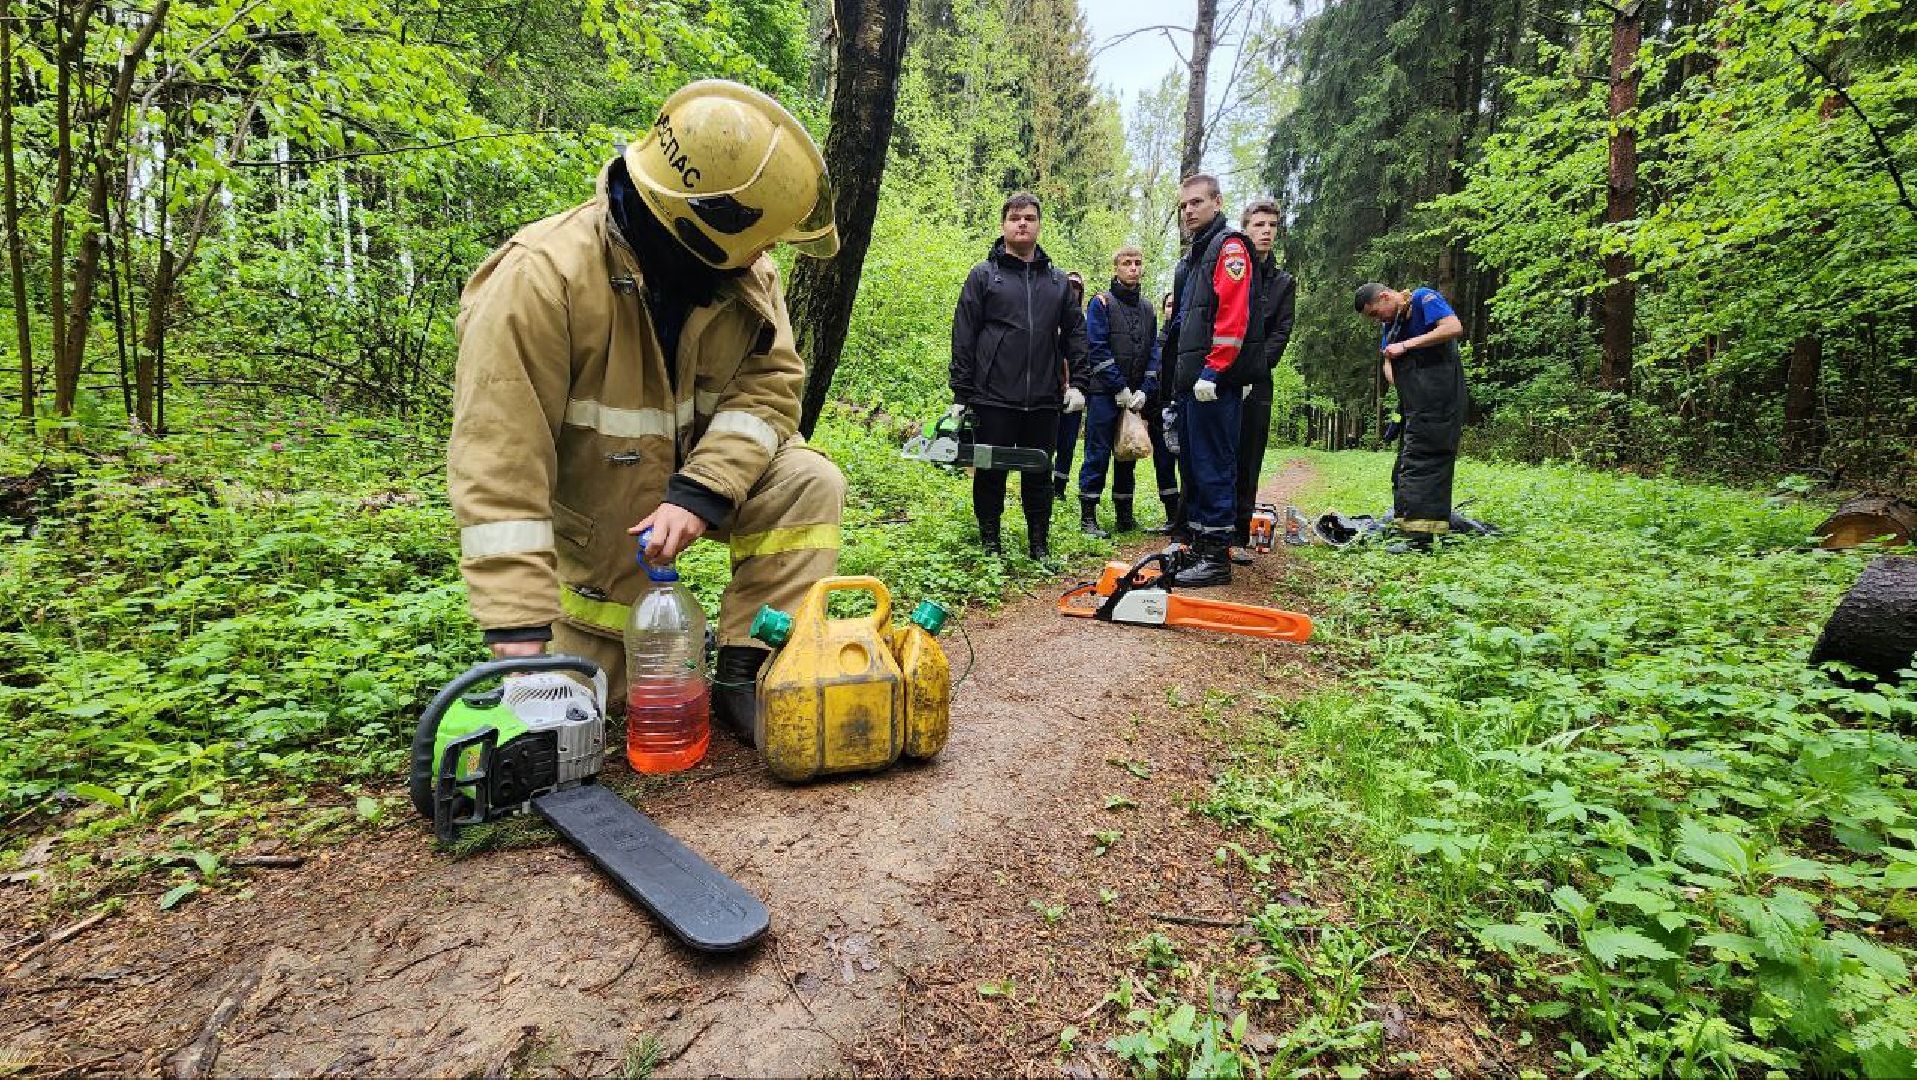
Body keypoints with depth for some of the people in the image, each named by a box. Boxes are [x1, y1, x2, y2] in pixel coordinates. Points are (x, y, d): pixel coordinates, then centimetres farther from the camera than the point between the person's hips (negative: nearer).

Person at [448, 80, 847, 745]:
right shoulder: (543, 277, -30)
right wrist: (520, 638, -36)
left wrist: (701, 493, -32)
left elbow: (769, 384, -16)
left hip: (698, 482, 4)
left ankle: (744, 678, -14)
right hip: (588, 522, -3)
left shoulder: (744, 270, -13)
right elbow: (496, 462, -33)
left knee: (809, 483, -23)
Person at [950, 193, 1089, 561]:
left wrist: (1077, 382, 4)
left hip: (1043, 401, 3)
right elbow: (963, 337, 1)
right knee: (990, 474, 3)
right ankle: (990, 544, 16)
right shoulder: (983, 275, 5)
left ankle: (1040, 545, 18)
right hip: (994, 398, -2)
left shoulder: (1058, 280, 14)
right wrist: (960, 394, -5)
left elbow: (1075, 333, 15)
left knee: (1039, 476, 8)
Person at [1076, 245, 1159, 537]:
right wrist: (1120, 387, -13)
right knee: (1098, 453, -5)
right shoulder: (1101, 303, -1)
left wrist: (1144, 390, -2)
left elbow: (1153, 351, 11)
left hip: (1135, 396, 5)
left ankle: (1124, 515, 18)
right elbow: (1097, 348, -10)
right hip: (1104, 392, -5)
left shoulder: (1147, 308, 15)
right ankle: (1088, 517, 0)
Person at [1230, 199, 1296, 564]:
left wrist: (1252, 373, -10)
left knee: (1248, 462, 3)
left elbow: (1280, 334, 5)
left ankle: (1238, 537, 9)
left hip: (1255, 384, 3)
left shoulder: (1284, 282, 16)